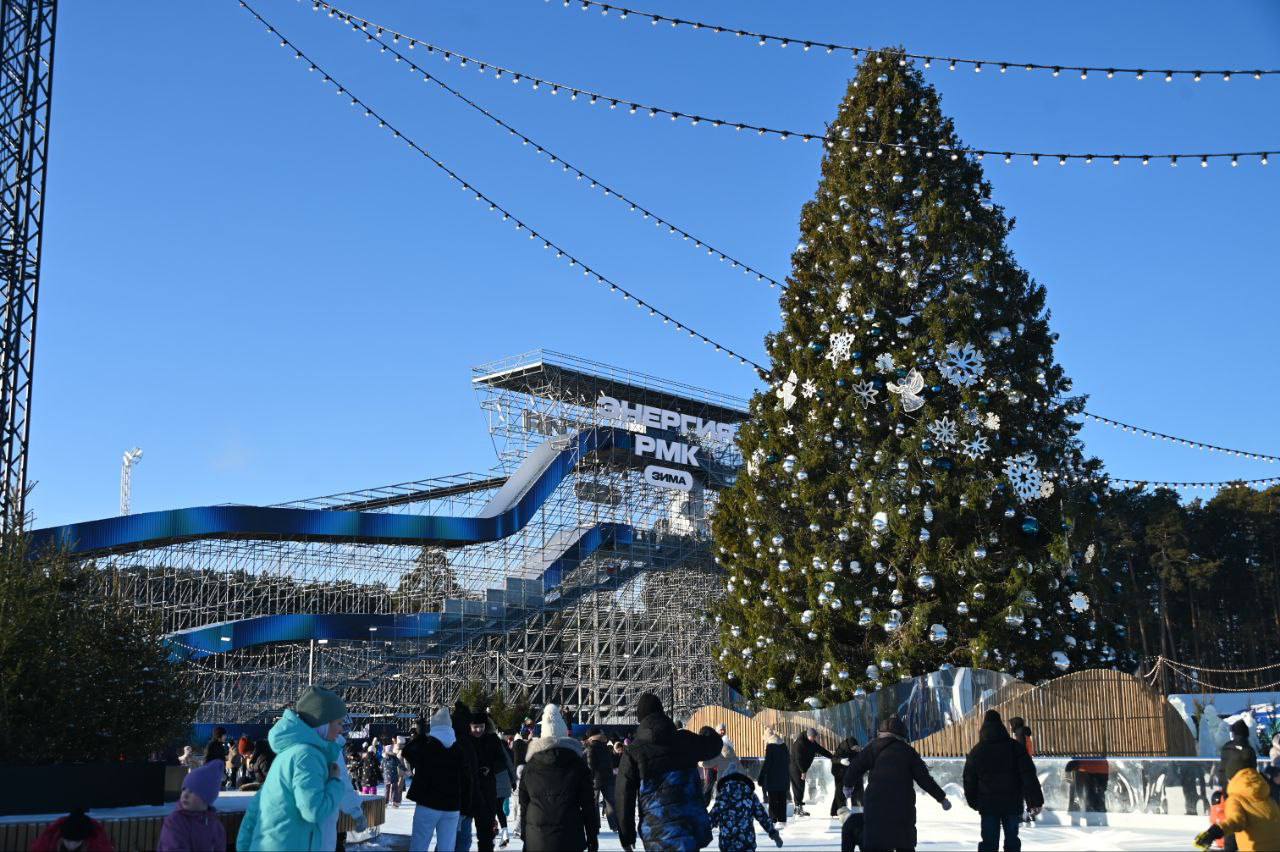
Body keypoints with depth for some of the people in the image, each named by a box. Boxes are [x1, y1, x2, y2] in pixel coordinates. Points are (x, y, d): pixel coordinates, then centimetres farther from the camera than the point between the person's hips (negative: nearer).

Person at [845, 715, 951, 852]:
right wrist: (942, 798, 15)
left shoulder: (873, 747, 7)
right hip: (903, 807, 1)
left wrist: (848, 785, 25)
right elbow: (924, 778, 7)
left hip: (876, 806, -1)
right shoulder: (907, 750, 10)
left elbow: (854, 769, 5)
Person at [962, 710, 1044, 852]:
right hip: (1013, 803, 0)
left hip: (988, 804, 0)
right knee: (1012, 840, 12)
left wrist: (973, 802, 20)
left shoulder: (976, 751, 2)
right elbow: (1029, 775, -8)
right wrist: (1035, 801, -8)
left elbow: (969, 780, 8)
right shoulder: (1015, 747, -2)